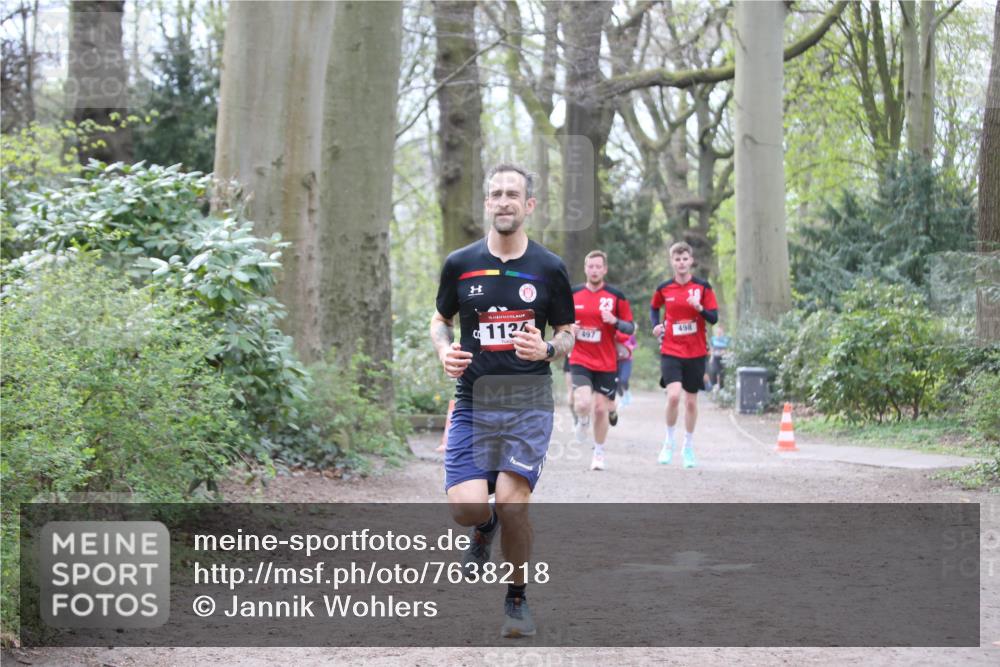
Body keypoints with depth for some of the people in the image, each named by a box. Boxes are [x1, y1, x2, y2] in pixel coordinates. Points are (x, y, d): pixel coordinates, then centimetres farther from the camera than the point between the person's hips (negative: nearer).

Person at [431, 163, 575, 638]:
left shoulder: (549, 269, 2)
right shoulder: (459, 264, 3)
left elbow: (568, 333, 10)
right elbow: (440, 319, 17)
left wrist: (547, 349, -12)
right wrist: (444, 351, -5)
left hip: (529, 402, -1)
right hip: (473, 401, 1)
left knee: (512, 502, -12)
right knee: (466, 505, -13)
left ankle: (517, 598, 12)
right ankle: (485, 528, 27)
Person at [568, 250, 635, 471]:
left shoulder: (616, 296, -2)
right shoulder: (573, 294, 3)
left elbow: (630, 327, 0)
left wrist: (615, 321, -20)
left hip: (606, 362, 0)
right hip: (580, 360, 0)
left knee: (601, 408, 3)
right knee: (582, 404, -18)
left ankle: (599, 452, 24)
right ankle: (583, 422, 19)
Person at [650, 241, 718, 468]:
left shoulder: (702, 287, -2)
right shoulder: (664, 288, 1)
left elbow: (714, 318, -4)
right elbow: (654, 307, 21)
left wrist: (700, 308, -23)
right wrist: (656, 325, 2)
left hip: (696, 352, 1)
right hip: (671, 350, -1)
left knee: (691, 400, 8)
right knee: (673, 395, -19)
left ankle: (688, 447, 25)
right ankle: (669, 442, 1)